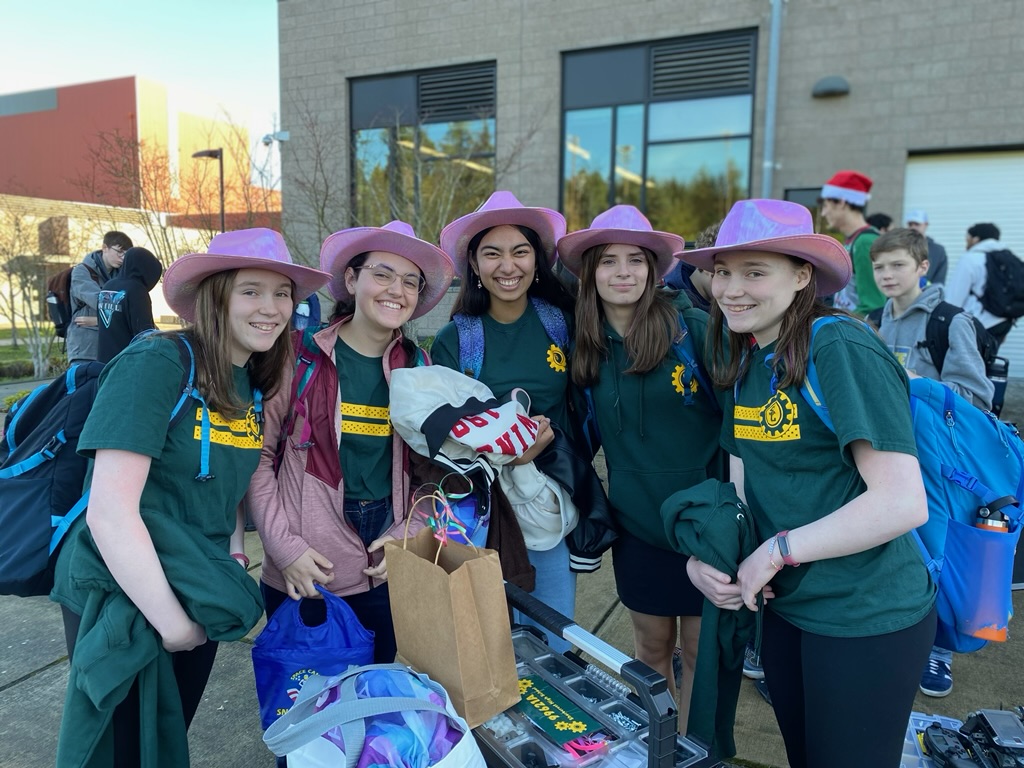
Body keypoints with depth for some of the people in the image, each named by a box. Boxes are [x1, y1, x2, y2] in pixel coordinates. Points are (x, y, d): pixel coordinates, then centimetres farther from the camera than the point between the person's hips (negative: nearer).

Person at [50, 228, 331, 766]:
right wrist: (171, 621, -19)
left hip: (197, 599, 7)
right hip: (122, 600, -7)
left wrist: (235, 561, -2)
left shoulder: (255, 384, 2)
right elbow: (110, 512, -25)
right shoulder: (156, 363, -21)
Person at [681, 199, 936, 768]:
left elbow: (903, 503, -26)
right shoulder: (744, 363, 4)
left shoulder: (843, 350, -21)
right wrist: (703, 556, -10)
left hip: (867, 621, -7)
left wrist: (774, 551, -19)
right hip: (785, 605, 7)